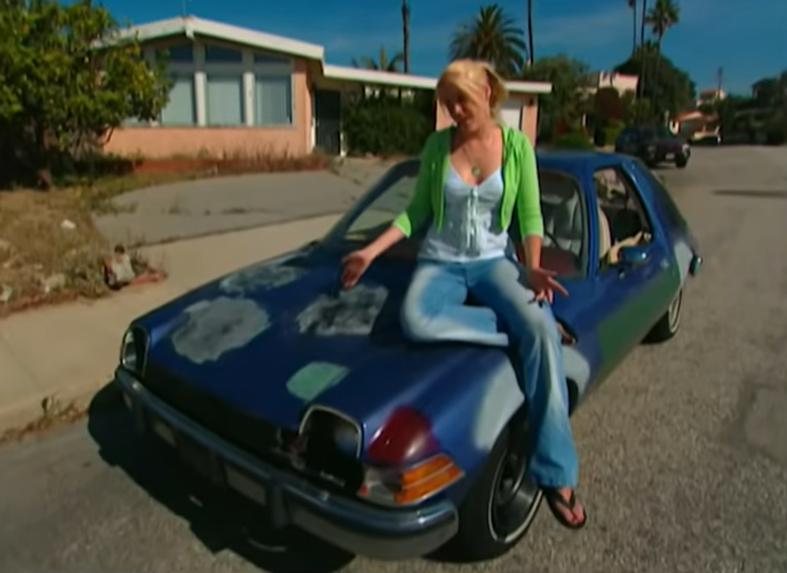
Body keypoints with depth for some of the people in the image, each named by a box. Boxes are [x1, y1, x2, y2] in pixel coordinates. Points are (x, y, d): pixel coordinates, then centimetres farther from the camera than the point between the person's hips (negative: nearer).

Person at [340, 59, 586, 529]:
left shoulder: (517, 145, -1)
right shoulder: (437, 145, 0)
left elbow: (530, 216, 0)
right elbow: (417, 212, 6)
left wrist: (532, 267, -17)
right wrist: (371, 252, -3)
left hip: (494, 260, 0)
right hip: (440, 261, 1)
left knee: (542, 330, -31)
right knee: (416, 322, -36)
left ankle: (556, 472, -20)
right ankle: (526, 329, -19)